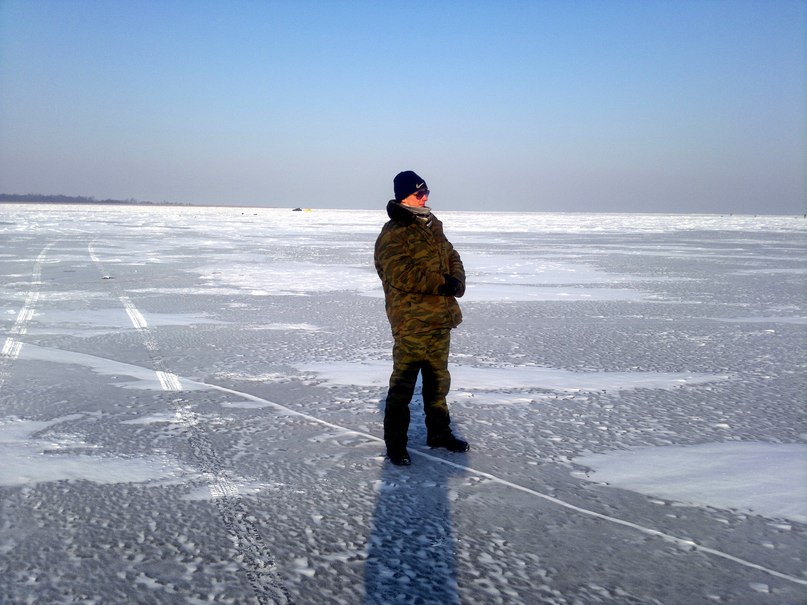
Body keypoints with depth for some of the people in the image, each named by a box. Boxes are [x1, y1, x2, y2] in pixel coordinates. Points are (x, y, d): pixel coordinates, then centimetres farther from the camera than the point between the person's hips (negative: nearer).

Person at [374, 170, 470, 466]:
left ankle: (439, 432, 35)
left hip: (440, 318, 8)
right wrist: (441, 284, -21)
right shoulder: (392, 234, -13)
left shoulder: (433, 226, 14)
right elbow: (403, 275, -24)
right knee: (403, 384, -1)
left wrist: (457, 282, -6)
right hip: (411, 322, -8)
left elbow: (452, 257, 14)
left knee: (438, 379, 19)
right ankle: (395, 444, 11)